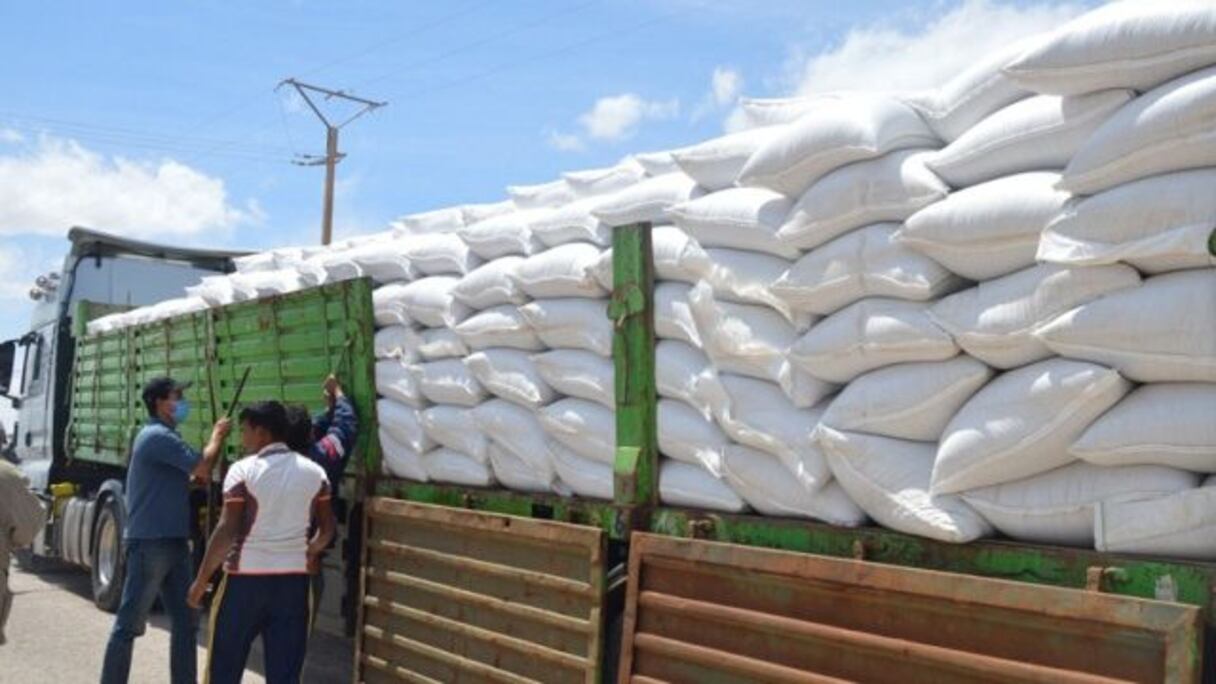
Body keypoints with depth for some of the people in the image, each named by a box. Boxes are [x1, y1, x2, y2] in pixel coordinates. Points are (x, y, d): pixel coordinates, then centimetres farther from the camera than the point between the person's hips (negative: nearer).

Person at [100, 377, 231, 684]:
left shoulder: (164, 437, 17)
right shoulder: (158, 436, -15)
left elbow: (194, 475, 23)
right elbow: (203, 467, -18)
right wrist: (217, 436, -3)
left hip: (173, 542, 10)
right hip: (150, 543, -10)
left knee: (185, 621, 10)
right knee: (130, 624, -1)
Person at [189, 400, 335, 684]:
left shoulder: (243, 470, -9)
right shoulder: (314, 472, 4)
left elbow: (226, 531, -12)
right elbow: (327, 528, 9)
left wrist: (201, 580, -4)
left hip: (246, 578, -3)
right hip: (294, 579, 4)